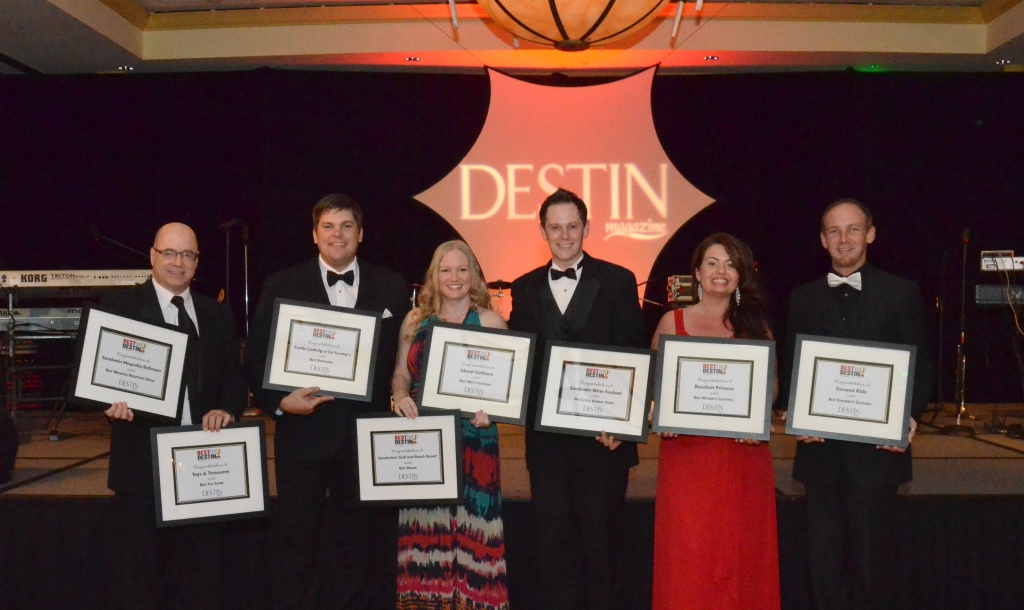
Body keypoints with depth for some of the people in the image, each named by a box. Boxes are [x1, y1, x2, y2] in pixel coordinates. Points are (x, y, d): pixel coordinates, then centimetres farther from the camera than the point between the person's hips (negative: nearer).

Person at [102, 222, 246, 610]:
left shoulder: (218, 316, 12)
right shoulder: (118, 308, 1)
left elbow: (236, 378, 10)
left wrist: (227, 408, -10)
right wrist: (112, 401, -22)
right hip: (142, 462, -3)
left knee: (202, 573, 11)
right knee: (142, 572, 8)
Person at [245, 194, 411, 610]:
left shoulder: (390, 287, 7)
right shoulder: (281, 286, 4)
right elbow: (256, 358, 1)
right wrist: (278, 402, -13)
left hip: (367, 434, 1)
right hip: (303, 432, -1)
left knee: (360, 546, 10)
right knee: (296, 545, 7)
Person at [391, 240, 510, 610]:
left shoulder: (490, 322, 0)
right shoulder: (415, 320, 9)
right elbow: (400, 375, 14)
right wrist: (400, 395, -7)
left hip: (473, 438, -3)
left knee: (470, 525, 0)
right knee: (425, 527, 7)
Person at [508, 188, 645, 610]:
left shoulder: (618, 282, 0)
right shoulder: (525, 289, 10)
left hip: (602, 432, -3)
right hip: (546, 434, 3)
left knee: (600, 535, 8)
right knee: (551, 538, 10)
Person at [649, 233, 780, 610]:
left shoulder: (756, 325, 8)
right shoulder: (672, 322, 5)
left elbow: (771, 384, 9)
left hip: (743, 456, 1)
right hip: (686, 453, -1)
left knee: (741, 552, 7)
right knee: (687, 555, 0)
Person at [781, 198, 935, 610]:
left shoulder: (902, 293, 3)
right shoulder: (803, 298, 10)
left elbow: (921, 367, 2)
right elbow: (792, 368, 9)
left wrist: (910, 415, -14)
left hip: (876, 448, -2)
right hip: (820, 449, 2)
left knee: (872, 559, 5)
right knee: (824, 561, 10)